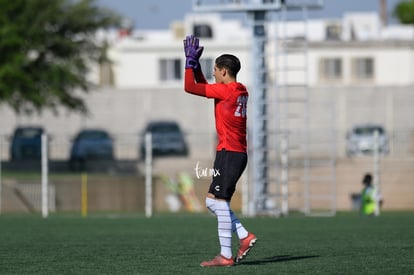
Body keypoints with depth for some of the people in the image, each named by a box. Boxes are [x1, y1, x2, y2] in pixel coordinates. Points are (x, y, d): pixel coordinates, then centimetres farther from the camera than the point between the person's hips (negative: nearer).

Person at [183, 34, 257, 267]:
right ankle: (245, 237, 7)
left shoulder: (225, 90, -12)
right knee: (213, 202, 13)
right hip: (238, 153, 9)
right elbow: (203, 86, 29)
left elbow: (190, 87, -12)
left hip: (229, 153, -9)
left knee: (219, 202, -9)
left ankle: (226, 256, -9)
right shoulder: (242, 91, 15)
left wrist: (190, 61, -2)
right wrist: (195, 63, 23)